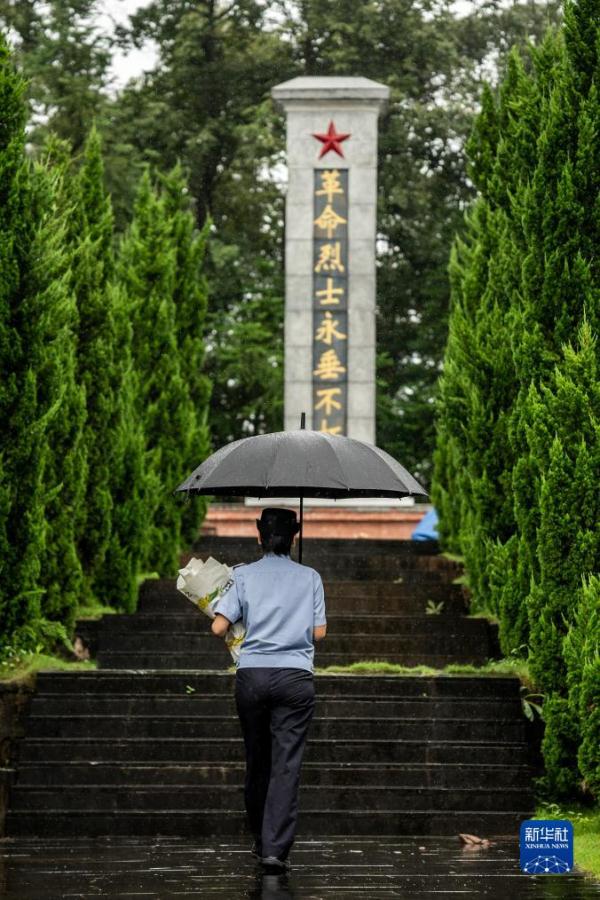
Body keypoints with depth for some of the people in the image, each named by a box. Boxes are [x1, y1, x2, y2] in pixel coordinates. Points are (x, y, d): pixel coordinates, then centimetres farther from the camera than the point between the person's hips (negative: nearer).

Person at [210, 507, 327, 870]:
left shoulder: (244, 575, 4)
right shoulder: (310, 577, 6)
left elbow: (219, 627, -2)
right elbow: (319, 632, 5)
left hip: (251, 674, 1)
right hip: (296, 677, -1)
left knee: (257, 759, 14)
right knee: (287, 762, -5)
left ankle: (261, 839, 25)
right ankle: (276, 846, -14)